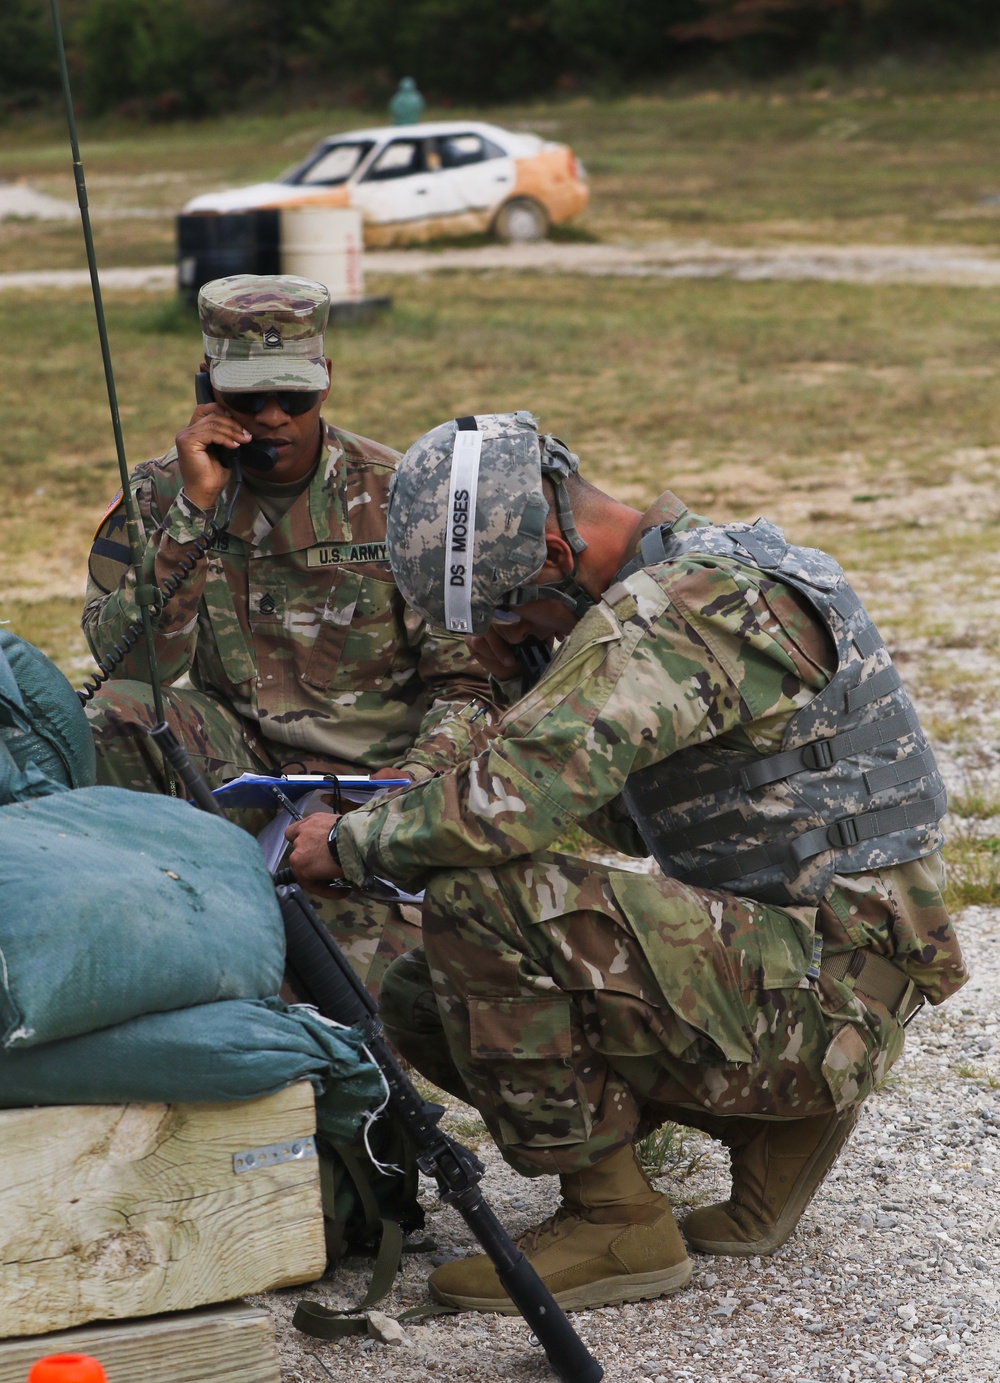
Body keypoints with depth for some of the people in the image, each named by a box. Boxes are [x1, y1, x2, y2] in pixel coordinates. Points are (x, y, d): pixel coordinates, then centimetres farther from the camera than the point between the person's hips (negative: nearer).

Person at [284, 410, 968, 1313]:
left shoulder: (676, 611, -21)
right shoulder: (705, 573, 13)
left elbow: (513, 804, -31)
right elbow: (632, 821, 23)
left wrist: (351, 843, -13)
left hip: (823, 994, -11)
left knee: (479, 901, -25)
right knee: (420, 1000, 9)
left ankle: (614, 1223, -10)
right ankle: (772, 1127, 10)